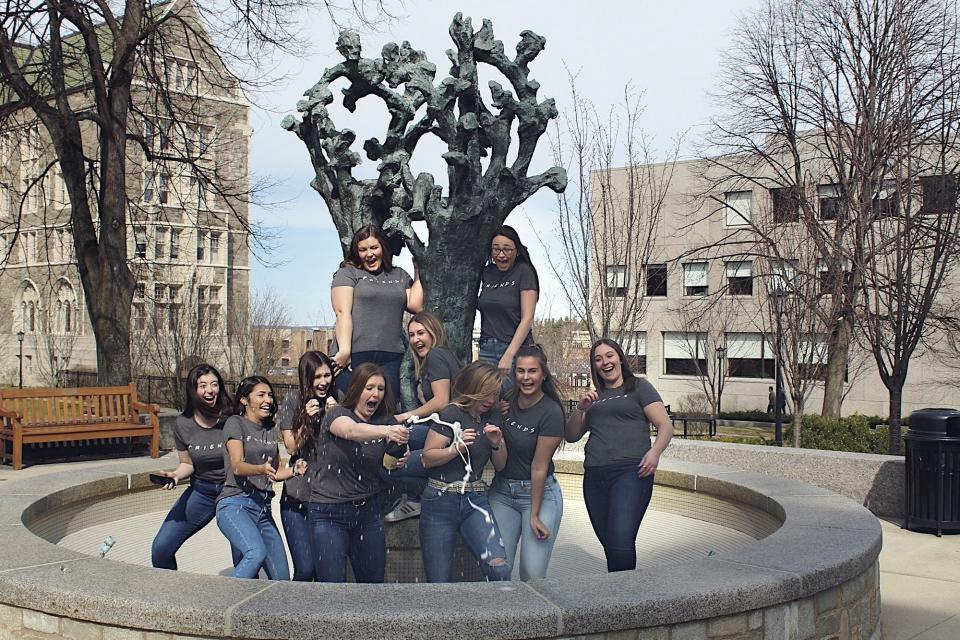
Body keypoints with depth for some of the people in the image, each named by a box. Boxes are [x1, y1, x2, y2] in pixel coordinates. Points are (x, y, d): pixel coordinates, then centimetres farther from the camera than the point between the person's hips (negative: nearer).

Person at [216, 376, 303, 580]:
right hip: (236, 504, -7)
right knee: (257, 553, -35)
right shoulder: (236, 423, 0)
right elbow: (237, 466, -14)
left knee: (282, 579, 1)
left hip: (263, 509, 7)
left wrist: (294, 470, 2)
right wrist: (261, 469, -34)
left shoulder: (271, 430, 19)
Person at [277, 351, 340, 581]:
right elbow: (291, 447, -1)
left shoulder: (338, 399, 3)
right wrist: (307, 419, -14)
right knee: (305, 569, -7)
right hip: (298, 496, -2)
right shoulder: (293, 402, -2)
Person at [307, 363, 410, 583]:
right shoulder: (337, 415, -8)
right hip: (329, 513, -4)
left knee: (374, 584, 8)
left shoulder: (383, 421, 6)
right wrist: (386, 431, -47)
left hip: (368, 512, 4)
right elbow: (351, 431, -30)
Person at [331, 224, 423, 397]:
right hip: (355, 356, -3)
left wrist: (417, 272, 12)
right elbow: (343, 312, -4)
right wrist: (344, 351, -15)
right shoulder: (347, 273, 7)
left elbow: (415, 305, 7)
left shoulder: (400, 276, 20)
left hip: (391, 357, 4)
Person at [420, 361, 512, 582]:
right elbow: (427, 458, -7)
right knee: (439, 582, -1)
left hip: (475, 500, 4)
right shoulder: (451, 414, -6)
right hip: (441, 500, -4)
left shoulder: (493, 418, 11)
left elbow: (500, 465, 16)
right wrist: (456, 449, -21)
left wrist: (497, 444, -3)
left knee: (500, 568, -19)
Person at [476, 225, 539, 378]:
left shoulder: (524, 272, -3)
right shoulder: (487, 272, 13)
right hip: (487, 350, 4)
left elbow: (527, 319, -10)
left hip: (516, 349, -4)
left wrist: (509, 355, -17)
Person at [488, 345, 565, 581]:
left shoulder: (551, 412, -14)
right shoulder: (506, 399, 0)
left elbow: (539, 467, -13)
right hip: (501, 491, 4)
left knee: (533, 574, -7)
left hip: (539, 493, -4)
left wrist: (534, 515, -9)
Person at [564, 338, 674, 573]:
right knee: (609, 545, 6)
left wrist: (655, 451, -18)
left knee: (621, 542, -21)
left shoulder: (639, 387, 11)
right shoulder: (594, 397, 24)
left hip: (631, 471, -5)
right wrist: (581, 408, 4)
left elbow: (666, 426, 2)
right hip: (594, 476, 5)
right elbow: (571, 436, 21)